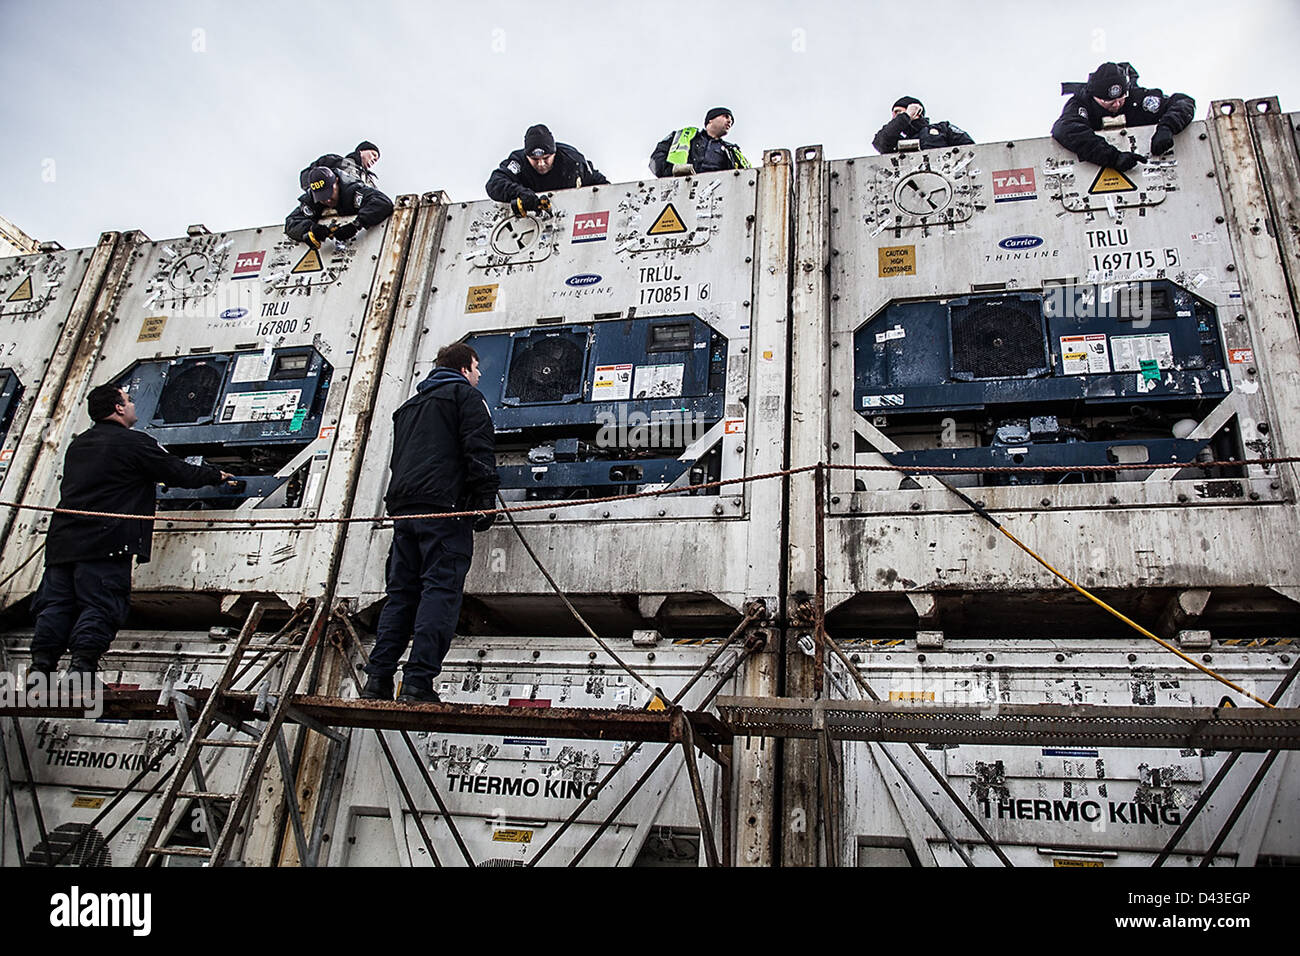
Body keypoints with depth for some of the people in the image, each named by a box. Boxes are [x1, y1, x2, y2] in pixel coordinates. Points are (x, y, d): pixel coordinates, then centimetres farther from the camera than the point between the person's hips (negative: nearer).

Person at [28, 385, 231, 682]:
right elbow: (179, 473, 3)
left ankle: (41, 664, -3)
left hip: (62, 539, 7)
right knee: (100, 604, -8)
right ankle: (82, 663, -18)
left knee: (55, 604, 6)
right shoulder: (135, 442, -1)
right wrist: (216, 475, 21)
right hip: (105, 543, -7)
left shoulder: (76, 445, 22)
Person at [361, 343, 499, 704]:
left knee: (401, 593, 8)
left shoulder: (409, 406, 31)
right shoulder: (465, 395, 7)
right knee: (441, 589, -11)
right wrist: (485, 498, -13)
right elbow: (479, 448, -8)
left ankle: (378, 679, 2)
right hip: (444, 506, -7)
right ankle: (418, 682, -19)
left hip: (404, 509, 7)